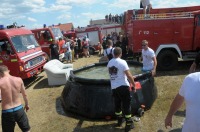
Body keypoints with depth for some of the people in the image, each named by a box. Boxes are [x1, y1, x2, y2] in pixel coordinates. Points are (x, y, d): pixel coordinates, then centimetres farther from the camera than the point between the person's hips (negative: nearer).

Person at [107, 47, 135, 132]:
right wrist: (134, 85, -6)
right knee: (126, 105, 5)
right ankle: (129, 124, 13)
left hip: (114, 87, 6)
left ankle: (119, 120, 34)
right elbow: (129, 76, -17)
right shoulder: (122, 62, -14)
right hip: (123, 86, -6)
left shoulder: (109, 63, 6)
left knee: (117, 104, 19)